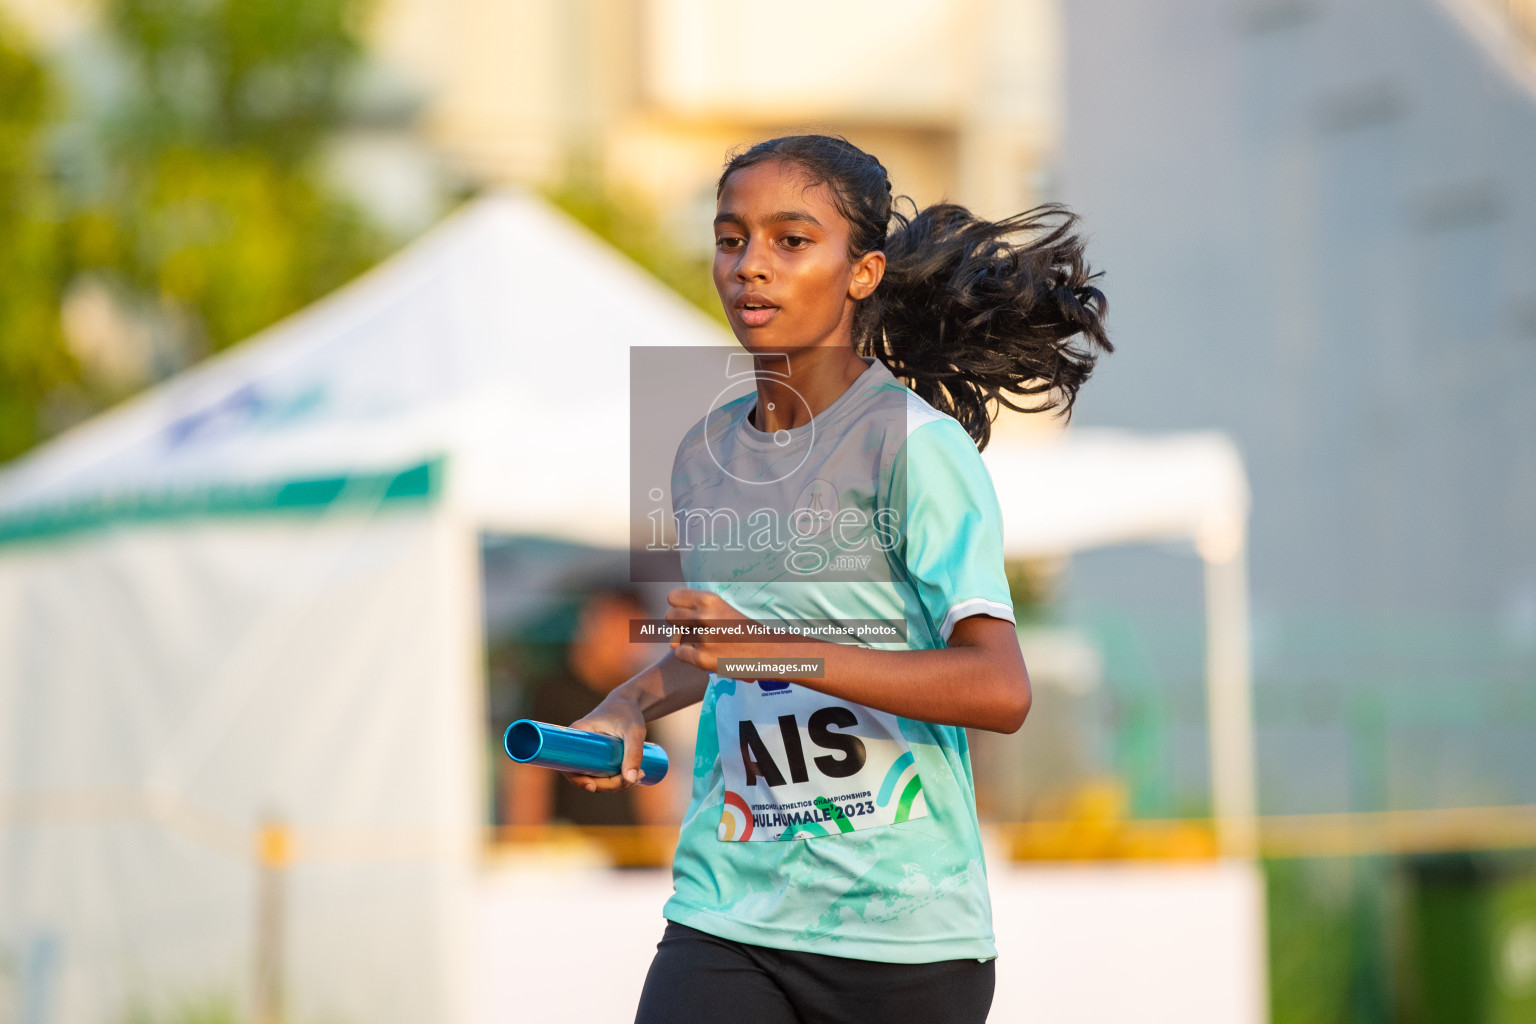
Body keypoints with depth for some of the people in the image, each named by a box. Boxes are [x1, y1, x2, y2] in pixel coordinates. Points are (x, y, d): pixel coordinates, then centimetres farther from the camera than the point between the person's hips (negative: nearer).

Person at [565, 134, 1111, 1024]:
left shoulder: (916, 443, -9)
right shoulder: (703, 455, 11)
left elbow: (1001, 689, -19)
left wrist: (772, 651, -23)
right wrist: (633, 704, 10)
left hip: (901, 928, -4)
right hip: (725, 914, 5)